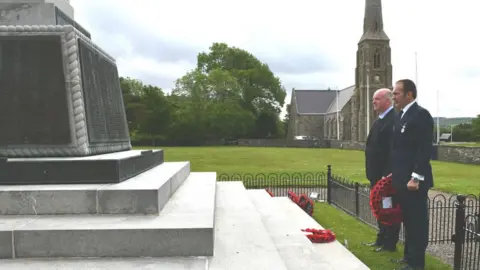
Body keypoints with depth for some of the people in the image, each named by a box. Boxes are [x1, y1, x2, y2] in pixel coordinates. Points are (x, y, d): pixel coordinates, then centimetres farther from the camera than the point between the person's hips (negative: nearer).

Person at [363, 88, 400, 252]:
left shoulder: (394, 119, -17)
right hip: (377, 174, 10)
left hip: (387, 175, -10)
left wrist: (388, 174, -24)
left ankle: (390, 244, 15)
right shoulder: (380, 120, 15)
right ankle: (382, 239, 31)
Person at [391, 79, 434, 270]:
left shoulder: (421, 114, -13)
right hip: (402, 178, 9)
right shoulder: (400, 115, 14)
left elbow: (425, 150, -19)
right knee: (408, 221, 18)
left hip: (414, 179, -9)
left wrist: (416, 178, -22)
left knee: (417, 222, 3)